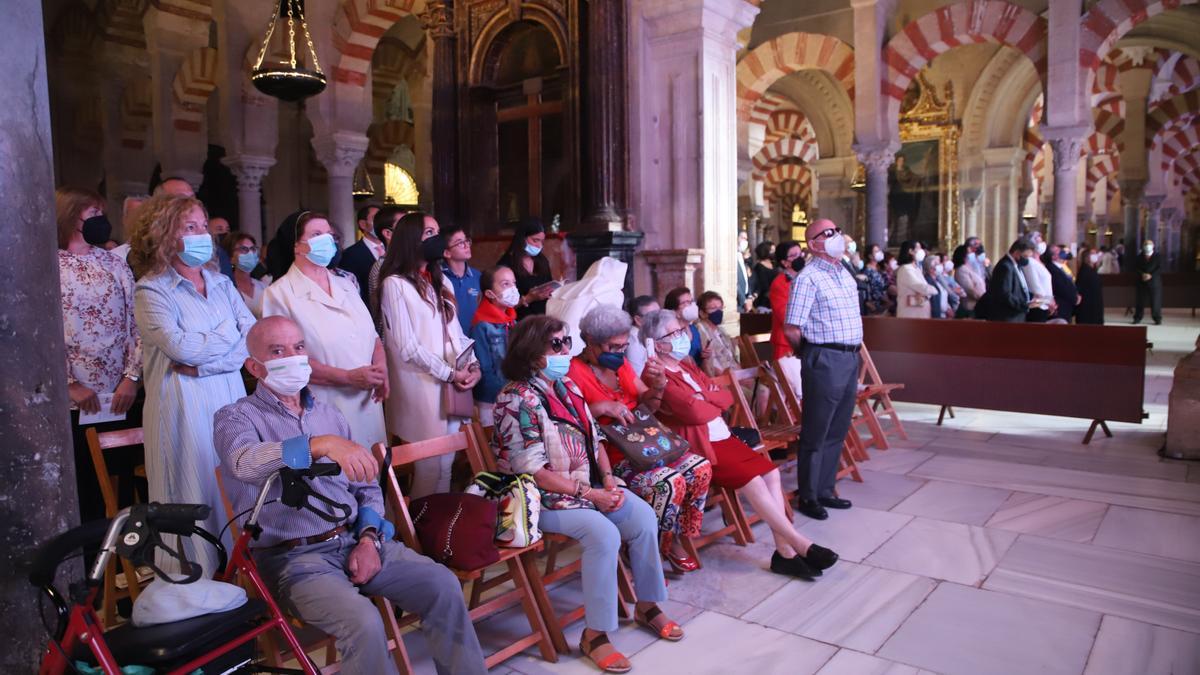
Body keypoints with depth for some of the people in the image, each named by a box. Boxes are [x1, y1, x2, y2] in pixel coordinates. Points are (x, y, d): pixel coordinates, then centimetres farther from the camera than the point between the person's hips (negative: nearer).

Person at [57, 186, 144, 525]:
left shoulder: (113, 262, 9)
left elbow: (136, 322, 4)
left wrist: (133, 377, -5)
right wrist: (70, 384, -11)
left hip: (124, 396, 3)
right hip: (76, 401, -3)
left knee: (127, 478, 8)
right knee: (84, 487, 7)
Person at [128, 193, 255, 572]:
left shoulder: (221, 283, 12)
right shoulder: (151, 290, -2)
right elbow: (181, 347, -18)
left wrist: (203, 365, -12)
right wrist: (232, 334, -3)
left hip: (230, 397, 4)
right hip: (182, 405, -4)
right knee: (195, 493, 1)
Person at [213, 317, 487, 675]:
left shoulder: (329, 413, 15)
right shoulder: (235, 417, -1)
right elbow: (245, 463, -27)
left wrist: (369, 538, -3)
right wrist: (322, 444, -41)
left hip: (357, 541, 5)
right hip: (295, 556, -5)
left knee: (443, 584, -14)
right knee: (363, 622, -30)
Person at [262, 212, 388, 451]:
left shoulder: (345, 282, 13)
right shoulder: (280, 293, -6)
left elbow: (371, 333, 16)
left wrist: (381, 367, -4)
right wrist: (348, 377, -16)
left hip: (368, 401, 6)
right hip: (326, 411, -5)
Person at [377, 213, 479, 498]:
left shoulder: (440, 281, 17)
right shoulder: (395, 284, -8)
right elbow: (407, 346, -13)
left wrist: (473, 365, -2)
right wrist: (450, 373, -12)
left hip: (452, 386, 7)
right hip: (422, 389, -7)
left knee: (446, 464, 12)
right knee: (429, 466, -1)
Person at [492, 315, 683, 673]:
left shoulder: (566, 387, 8)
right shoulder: (517, 400, -18)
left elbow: (594, 440, 12)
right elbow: (533, 472, -22)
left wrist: (609, 479, -5)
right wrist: (589, 494, -20)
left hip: (591, 484, 8)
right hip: (545, 497, -8)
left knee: (644, 517, -9)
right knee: (604, 534, -28)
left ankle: (647, 605, 11)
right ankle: (595, 634, -14)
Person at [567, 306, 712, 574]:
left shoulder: (620, 364, 11)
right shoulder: (574, 371, -12)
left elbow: (648, 405, 16)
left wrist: (658, 384, -5)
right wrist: (601, 407, -30)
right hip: (607, 457, -8)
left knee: (700, 468, -8)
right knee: (670, 484, -26)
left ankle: (675, 541, 6)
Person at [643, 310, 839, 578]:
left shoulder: (687, 367, 18)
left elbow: (727, 397, 11)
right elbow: (696, 412, -21)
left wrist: (704, 398, -10)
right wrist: (715, 401, 0)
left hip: (723, 437, 9)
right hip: (698, 446, -9)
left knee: (770, 472, -8)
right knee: (752, 481, -21)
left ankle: (785, 551, -9)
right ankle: (801, 545, -12)